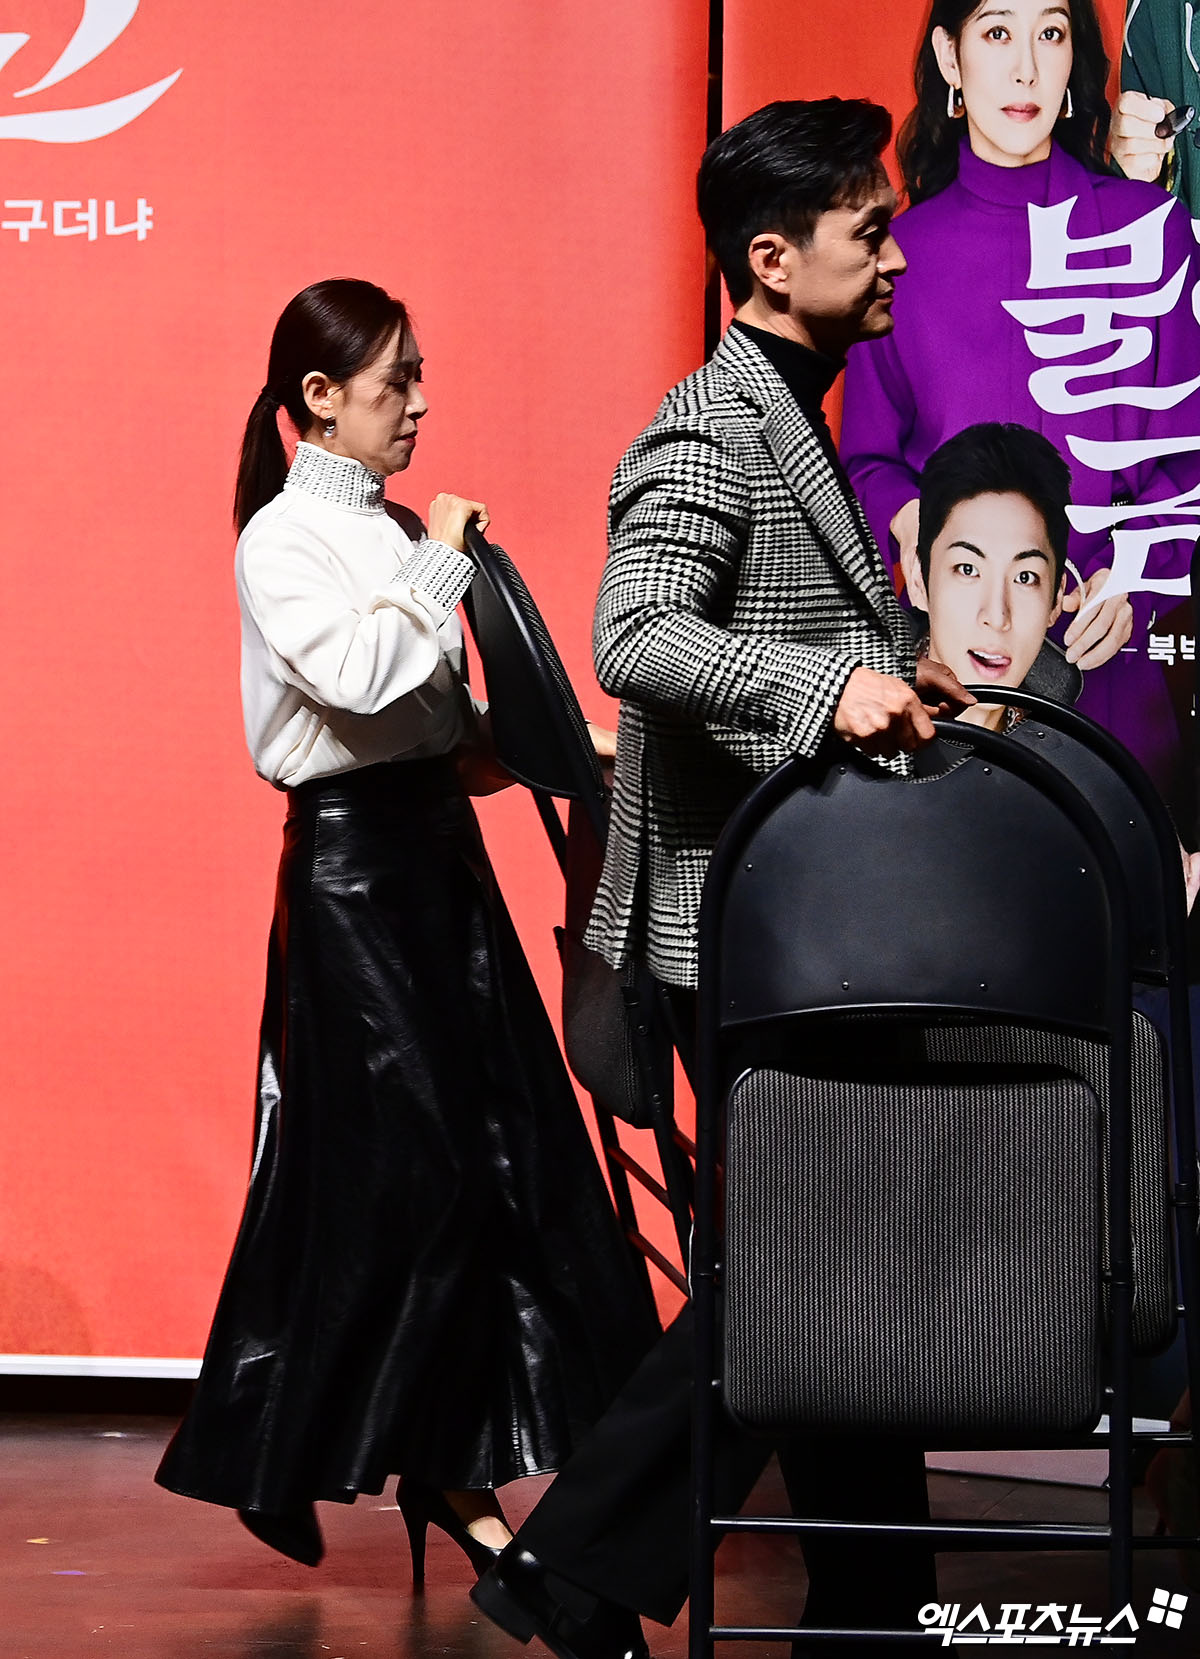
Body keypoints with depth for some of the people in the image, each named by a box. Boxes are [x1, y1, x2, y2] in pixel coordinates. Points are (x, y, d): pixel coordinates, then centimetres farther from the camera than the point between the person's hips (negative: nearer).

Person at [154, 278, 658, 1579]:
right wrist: (442, 565, -14)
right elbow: (357, 672, -26)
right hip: (352, 861, -8)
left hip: (440, 849, 8)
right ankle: (276, 1461, 8)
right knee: (394, 1167, -7)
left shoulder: (398, 529, 14)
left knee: (506, 1152, 4)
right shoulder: (280, 541, -9)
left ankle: (456, 1470, 11)